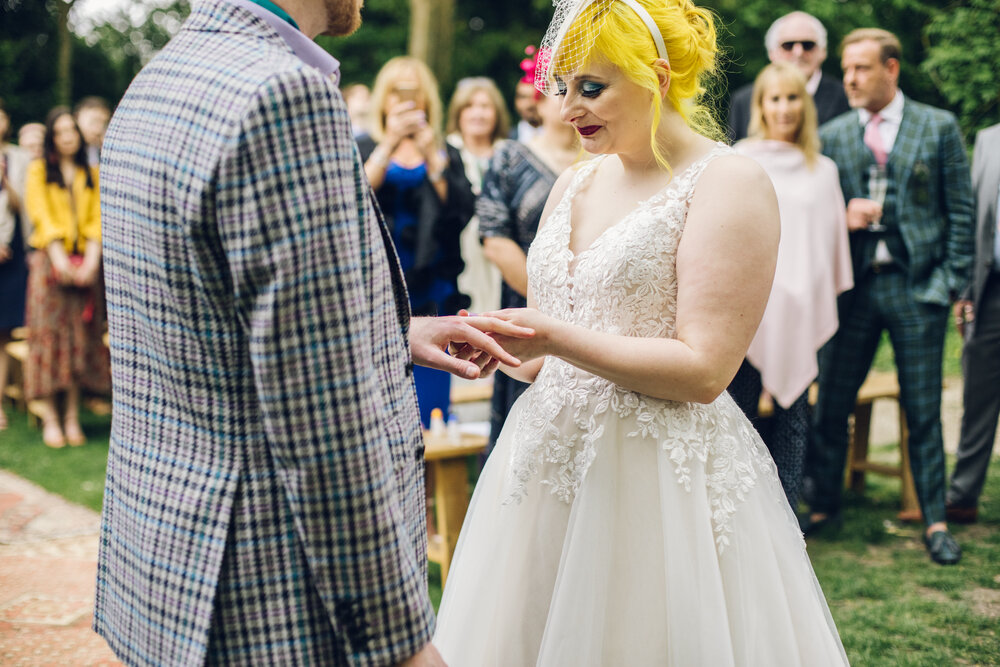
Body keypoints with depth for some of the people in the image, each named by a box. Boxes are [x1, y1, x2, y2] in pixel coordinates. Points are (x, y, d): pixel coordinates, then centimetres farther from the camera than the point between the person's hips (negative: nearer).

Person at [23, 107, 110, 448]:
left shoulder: (91, 174, 14)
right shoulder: (39, 171, 6)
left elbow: (97, 221, 6)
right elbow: (41, 216, -3)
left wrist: (91, 262, -9)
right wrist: (60, 261, -15)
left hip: (84, 264, 3)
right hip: (50, 262, -2)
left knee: (81, 338, 0)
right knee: (49, 335, -6)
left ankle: (73, 417, 2)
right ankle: (50, 419, -5)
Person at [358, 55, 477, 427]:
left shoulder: (445, 155, 13)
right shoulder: (365, 150, 9)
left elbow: (461, 212, -3)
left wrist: (431, 157, -12)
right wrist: (389, 145, -16)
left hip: (432, 296, 2)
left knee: (429, 403, -1)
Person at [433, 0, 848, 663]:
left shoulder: (728, 182, -9)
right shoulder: (573, 185, 12)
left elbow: (704, 371, -17)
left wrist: (555, 338, -19)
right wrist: (493, 342, -5)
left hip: (663, 477, -6)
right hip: (551, 459, 7)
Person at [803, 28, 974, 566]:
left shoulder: (938, 128, 4)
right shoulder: (832, 136, 9)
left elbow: (960, 209, 3)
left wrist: (954, 280, -3)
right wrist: (841, 216, -10)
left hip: (917, 285, -2)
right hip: (853, 284, 2)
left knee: (923, 410, 3)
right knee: (830, 403, 5)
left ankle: (935, 521, 15)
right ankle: (824, 506, 22)